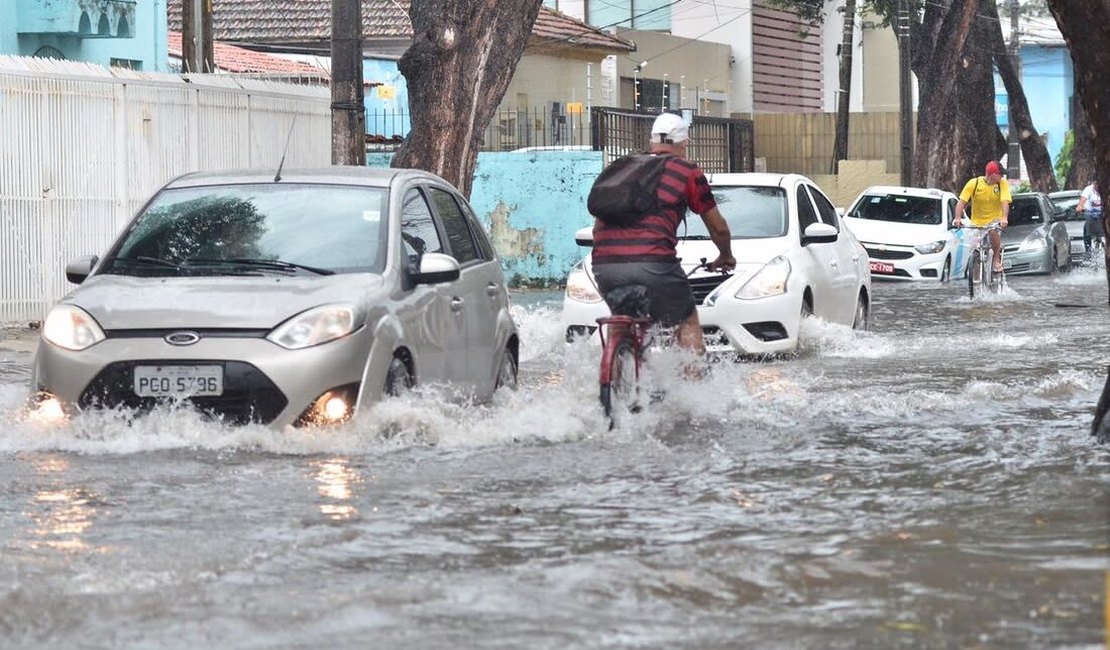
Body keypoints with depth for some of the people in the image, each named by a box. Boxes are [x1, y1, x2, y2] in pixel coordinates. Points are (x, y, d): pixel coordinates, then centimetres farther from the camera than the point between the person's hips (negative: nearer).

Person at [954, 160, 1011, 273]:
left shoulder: (1002, 183, -10)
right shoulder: (974, 183, -10)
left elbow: (1005, 202, -22)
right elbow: (962, 201, -14)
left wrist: (1004, 218, -40)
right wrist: (958, 218, -30)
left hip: (994, 220, -1)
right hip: (977, 222, 1)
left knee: (994, 231, -34)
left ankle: (997, 259, -14)